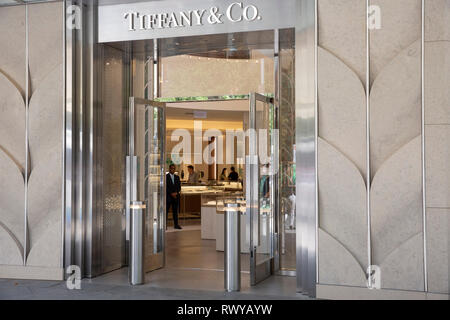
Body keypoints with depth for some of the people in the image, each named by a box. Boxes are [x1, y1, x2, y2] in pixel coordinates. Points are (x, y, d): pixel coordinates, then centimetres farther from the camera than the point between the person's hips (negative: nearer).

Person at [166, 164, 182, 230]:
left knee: (175, 211, 6)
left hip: (176, 196, 4)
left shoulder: (177, 177, 13)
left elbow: (179, 187, 10)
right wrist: (171, 193, -13)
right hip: (168, 197, -4)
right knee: (166, 211, -4)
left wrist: (176, 193, -8)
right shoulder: (165, 177, -2)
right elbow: (165, 187, -8)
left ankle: (176, 225, 11)